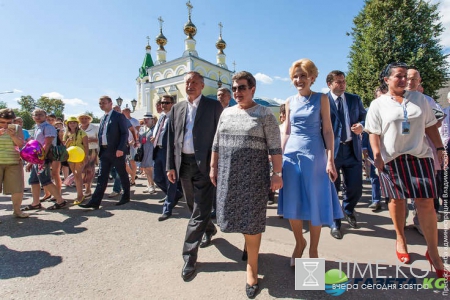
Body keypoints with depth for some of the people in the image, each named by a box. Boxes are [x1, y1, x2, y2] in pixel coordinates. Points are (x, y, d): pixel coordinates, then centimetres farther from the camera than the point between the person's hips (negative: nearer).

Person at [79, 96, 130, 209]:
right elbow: (100, 134, 18)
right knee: (102, 177, 4)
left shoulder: (119, 116, -4)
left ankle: (126, 197, 22)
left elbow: (125, 133, -11)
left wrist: (120, 149, -19)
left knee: (122, 175, 7)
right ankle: (95, 201, 4)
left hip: (117, 151, -6)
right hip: (104, 151, 7)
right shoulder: (103, 118, 18)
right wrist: (100, 149, 8)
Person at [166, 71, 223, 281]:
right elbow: (172, 138, 10)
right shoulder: (177, 108, 12)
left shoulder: (214, 106, 0)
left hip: (205, 164, -5)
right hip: (183, 164, 5)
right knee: (194, 207, 19)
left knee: (200, 211, -3)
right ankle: (209, 230, 45)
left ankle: (189, 256, 9)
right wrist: (171, 165, 4)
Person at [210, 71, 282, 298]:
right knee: (232, 214, 13)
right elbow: (217, 144, 12)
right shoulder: (226, 113, 9)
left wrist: (277, 173, -13)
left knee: (252, 219, 3)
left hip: (253, 173, -5)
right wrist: (213, 167, 10)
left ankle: (252, 266, 22)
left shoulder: (265, 114, -5)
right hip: (228, 173, 5)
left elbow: (275, 147, -8)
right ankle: (248, 241, 44)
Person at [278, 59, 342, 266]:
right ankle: (299, 242, 32)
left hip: (314, 155, -3)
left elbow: (327, 131, -2)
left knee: (315, 204, 6)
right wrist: (280, 157, 8)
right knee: (292, 203, 8)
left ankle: (313, 249, 26)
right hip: (291, 154, 3)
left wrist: (330, 160, -9)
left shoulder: (321, 99, 1)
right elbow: (286, 132, 12)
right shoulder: (290, 101, 10)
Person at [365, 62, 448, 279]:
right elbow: (374, 133, -3)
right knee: (397, 199, 10)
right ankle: (400, 240, 29)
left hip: (420, 155, 2)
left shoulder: (418, 98, 10)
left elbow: (430, 126, 11)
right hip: (392, 158, -2)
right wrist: (377, 155, -13)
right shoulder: (378, 104, 2)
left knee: (426, 203, -1)